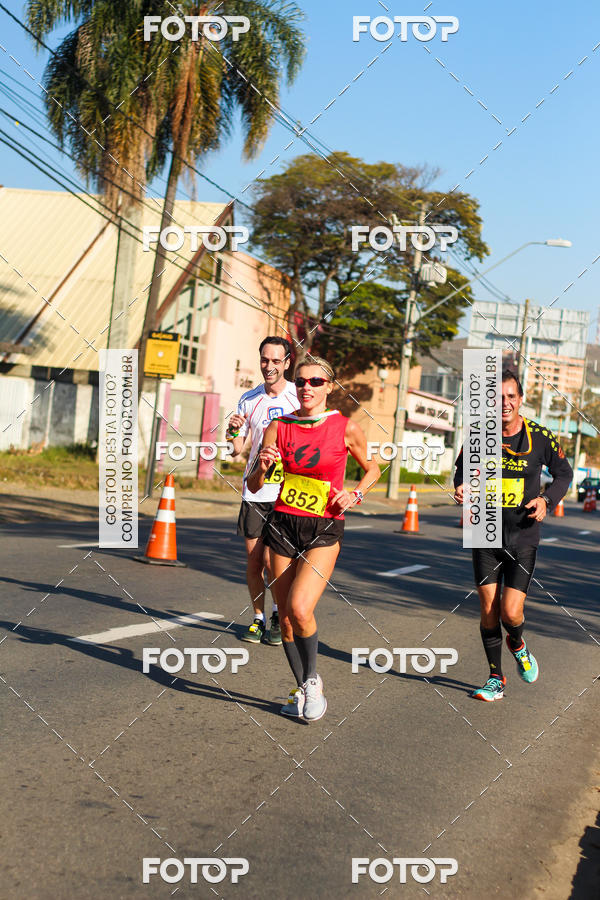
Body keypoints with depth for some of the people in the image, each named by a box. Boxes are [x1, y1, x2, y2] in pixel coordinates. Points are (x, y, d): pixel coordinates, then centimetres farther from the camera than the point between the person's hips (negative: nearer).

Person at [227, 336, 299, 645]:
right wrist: (234, 432, -14)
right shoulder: (249, 399, 7)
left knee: (272, 560, -9)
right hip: (254, 490, 3)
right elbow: (237, 449, 7)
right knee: (253, 560, 5)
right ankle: (258, 617, 22)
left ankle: (279, 615, 13)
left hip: (287, 491, -3)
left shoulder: (300, 397, -1)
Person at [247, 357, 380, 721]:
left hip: (325, 529, -3)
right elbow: (254, 486, 5)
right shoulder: (279, 427, 2)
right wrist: (262, 467, -17)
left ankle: (312, 679, 5)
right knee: (285, 616, 6)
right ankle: (302, 690, 25)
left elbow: (372, 468, 13)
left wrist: (356, 494, -6)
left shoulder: (346, 428, -4)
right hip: (284, 525, 3)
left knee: (299, 608, -21)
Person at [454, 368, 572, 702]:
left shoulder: (540, 437, -8)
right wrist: (461, 487, -9)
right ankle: (496, 678, 20)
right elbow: (462, 469, 13)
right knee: (489, 610, 2)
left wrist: (547, 500, -10)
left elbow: (563, 473, 7)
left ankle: (518, 645, 27)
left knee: (511, 612, -9)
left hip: (523, 537, -1)